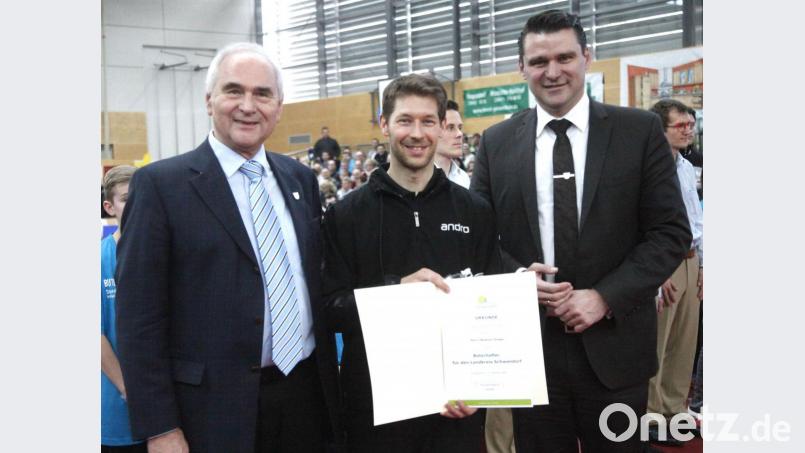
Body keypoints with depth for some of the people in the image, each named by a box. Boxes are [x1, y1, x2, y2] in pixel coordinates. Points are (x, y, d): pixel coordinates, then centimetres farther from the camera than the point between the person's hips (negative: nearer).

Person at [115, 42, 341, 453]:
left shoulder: (300, 178, 8)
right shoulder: (161, 184, -8)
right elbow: (139, 317, -10)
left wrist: (331, 382, 12)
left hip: (308, 396, 5)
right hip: (217, 409, -5)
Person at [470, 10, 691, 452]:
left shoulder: (640, 131, -2)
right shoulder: (496, 142, 4)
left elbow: (671, 231, -4)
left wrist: (606, 297, -13)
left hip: (613, 345, -1)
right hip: (530, 347, 1)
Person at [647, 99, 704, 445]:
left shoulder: (687, 169, 12)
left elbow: (697, 221, 17)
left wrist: (702, 266, 13)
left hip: (690, 262, 8)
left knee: (684, 343, 15)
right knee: (654, 346, 0)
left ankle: (676, 410, 28)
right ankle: (651, 416, 12)